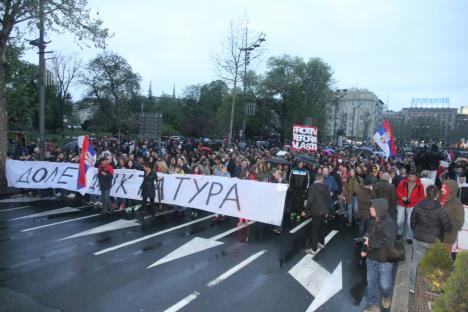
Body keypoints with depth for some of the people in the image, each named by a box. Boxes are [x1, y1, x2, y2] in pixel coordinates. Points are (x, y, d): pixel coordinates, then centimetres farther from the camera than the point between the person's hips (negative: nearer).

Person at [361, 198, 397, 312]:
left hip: (384, 260, -6)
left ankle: (386, 296, 43)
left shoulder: (389, 223, -23)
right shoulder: (373, 221, 0)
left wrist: (371, 242, -21)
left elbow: (388, 242, -30)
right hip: (372, 257, 6)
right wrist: (365, 249, 4)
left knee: (384, 284, 9)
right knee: (371, 282, 13)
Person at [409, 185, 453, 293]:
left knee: (416, 262, 14)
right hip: (434, 242, -2)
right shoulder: (441, 211, -19)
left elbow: (412, 222, 3)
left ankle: (413, 286, 24)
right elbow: (448, 228, -13)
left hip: (419, 239, 2)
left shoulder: (417, 207, -8)